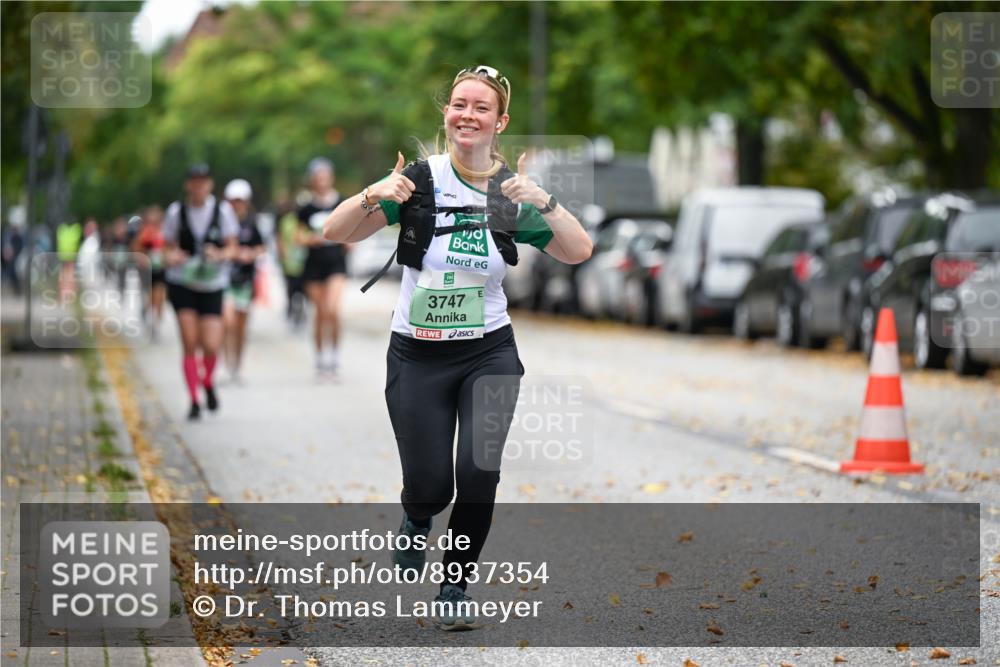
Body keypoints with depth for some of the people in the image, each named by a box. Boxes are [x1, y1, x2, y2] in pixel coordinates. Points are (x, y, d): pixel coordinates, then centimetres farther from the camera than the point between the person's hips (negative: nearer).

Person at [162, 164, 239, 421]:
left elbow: (231, 247, 2)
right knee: (189, 345, -8)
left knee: (211, 346, -7)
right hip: (182, 283, 0)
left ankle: (208, 382, 25)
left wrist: (220, 254, -20)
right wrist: (172, 256, -17)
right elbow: (169, 247, 6)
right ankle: (194, 401, 3)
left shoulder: (222, 210, -3)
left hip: (212, 284, 0)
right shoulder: (176, 211, -1)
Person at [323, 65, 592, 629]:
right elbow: (336, 233, -8)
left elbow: (579, 252, -11)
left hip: (489, 354, 1)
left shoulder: (514, 191, -2)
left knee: (478, 470, -16)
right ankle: (417, 521, 36)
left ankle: (456, 587, 6)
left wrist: (544, 202, -27)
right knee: (429, 487, -3)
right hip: (417, 356, -1)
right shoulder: (420, 179, -6)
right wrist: (373, 198, -28)